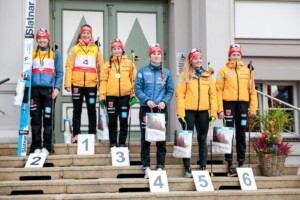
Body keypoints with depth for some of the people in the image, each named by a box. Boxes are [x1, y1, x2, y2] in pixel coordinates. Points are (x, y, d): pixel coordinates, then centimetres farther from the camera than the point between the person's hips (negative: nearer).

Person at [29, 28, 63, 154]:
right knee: (35, 118, 1)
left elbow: (59, 73, 6)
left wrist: (57, 88, -6)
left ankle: (47, 146, 0)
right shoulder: (32, 54, 16)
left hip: (49, 89, -2)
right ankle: (36, 146, 4)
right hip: (35, 89, 2)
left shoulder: (55, 54, 11)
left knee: (48, 118, -4)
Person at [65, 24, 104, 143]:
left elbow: (100, 67, 7)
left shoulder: (96, 49, 9)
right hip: (77, 84, -1)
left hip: (91, 84, 1)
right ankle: (76, 134, 8)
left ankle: (92, 134, 10)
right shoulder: (74, 49, 6)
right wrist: (67, 83, -7)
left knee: (91, 110, 5)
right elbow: (69, 67, 1)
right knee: (77, 110, 5)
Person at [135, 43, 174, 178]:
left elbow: (170, 90, 8)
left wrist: (164, 101, -9)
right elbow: (137, 89, -1)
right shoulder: (143, 71, 3)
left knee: (161, 139, 2)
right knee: (145, 138, 1)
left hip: (161, 109, 1)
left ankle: (160, 166, 7)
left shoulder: (166, 73, 8)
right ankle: (146, 166, 6)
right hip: (146, 109, -1)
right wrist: (147, 100, -15)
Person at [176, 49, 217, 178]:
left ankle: (203, 167, 14)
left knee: (202, 140, 8)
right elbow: (180, 95, -4)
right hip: (188, 111, -3)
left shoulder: (208, 76, 11)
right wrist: (180, 113, -11)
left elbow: (213, 95, 9)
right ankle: (187, 168, 6)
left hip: (203, 112, 3)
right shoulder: (185, 76, 2)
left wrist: (213, 112, 1)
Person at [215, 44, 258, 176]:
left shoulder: (247, 71, 13)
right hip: (229, 104, -3)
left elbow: (252, 90, 11)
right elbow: (219, 90, -2)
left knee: (241, 135, 7)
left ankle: (241, 163, 12)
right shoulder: (224, 71, 4)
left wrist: (253, 108, 2)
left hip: (243, 105, 3)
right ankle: (230, 164, 0)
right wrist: (220, 109, -11)